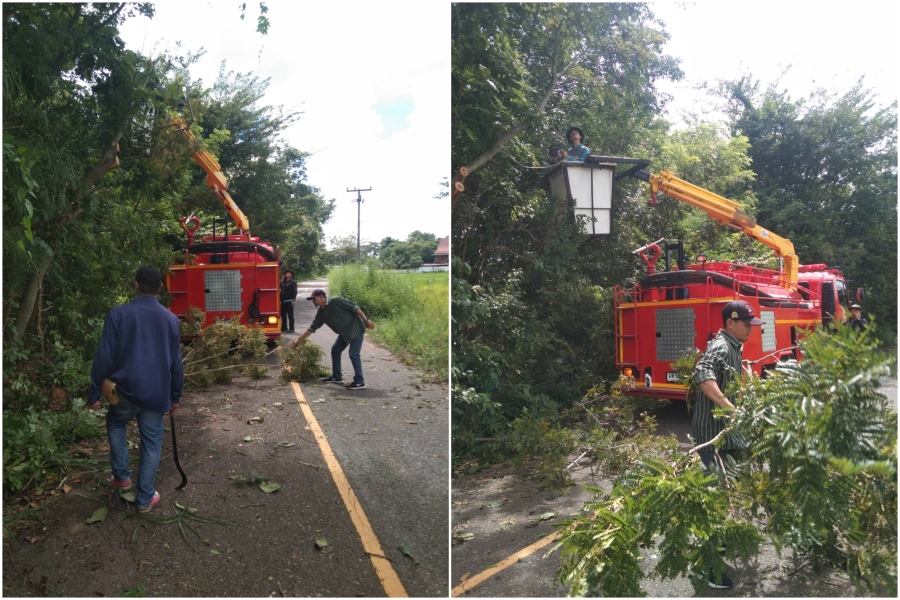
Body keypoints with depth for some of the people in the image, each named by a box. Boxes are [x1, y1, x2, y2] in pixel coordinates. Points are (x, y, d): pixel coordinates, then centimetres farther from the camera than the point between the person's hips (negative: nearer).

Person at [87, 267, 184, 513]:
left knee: (115, 424, 29)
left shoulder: (118, 313, -8)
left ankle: (122, 476, 31)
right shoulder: (171, 319, 1)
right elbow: (176, 363, 7)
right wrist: (175, 396, 17)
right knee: (151, 443, 12)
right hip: (156, 393, 1)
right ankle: (145, 498, 19)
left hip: (125, 389, -1)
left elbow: (104, 357, -7)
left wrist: (94, 393, 2)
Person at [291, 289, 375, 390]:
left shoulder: (336, 301, -17)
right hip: (344, 333, 9)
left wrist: (366, 319, -21)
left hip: (356, 329, -9)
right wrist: (298, 339, 12)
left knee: (353, 354, -13)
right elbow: (312, 328, 12)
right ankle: (337, 377, 26)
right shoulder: (321, 313, 6)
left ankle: (360, 382, -7)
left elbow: (354, 308, -17)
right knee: (335, 351, 13)